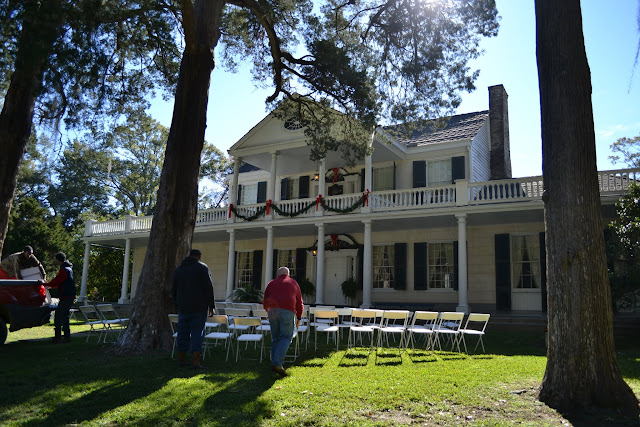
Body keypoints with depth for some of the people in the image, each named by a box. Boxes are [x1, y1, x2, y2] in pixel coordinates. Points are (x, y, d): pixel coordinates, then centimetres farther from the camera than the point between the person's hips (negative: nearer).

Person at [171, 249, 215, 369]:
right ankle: (195, 361, -9)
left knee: (183, 333, 10)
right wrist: (211, 306, -4)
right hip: (199, 307, -5)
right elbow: (209, 288, -8)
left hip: (183, 308, 5)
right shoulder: (202, 267, -2)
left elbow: (174, 290, 18)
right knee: (197, 333, -5)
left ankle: (181, 360, 14)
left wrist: (177, 306, 22)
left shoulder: (178, 269, 15)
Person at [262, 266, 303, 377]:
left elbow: (265, 302, 19)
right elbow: (299, 303, 22)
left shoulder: (271, 283, 24)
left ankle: (274, 363, 15)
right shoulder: (293, 283, 22)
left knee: (275, 338, 14)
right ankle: (277, 363, -16)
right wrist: (298, 318, 28)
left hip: (272, 310, 3)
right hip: (287, 311, -3)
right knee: (286, 337, -1)